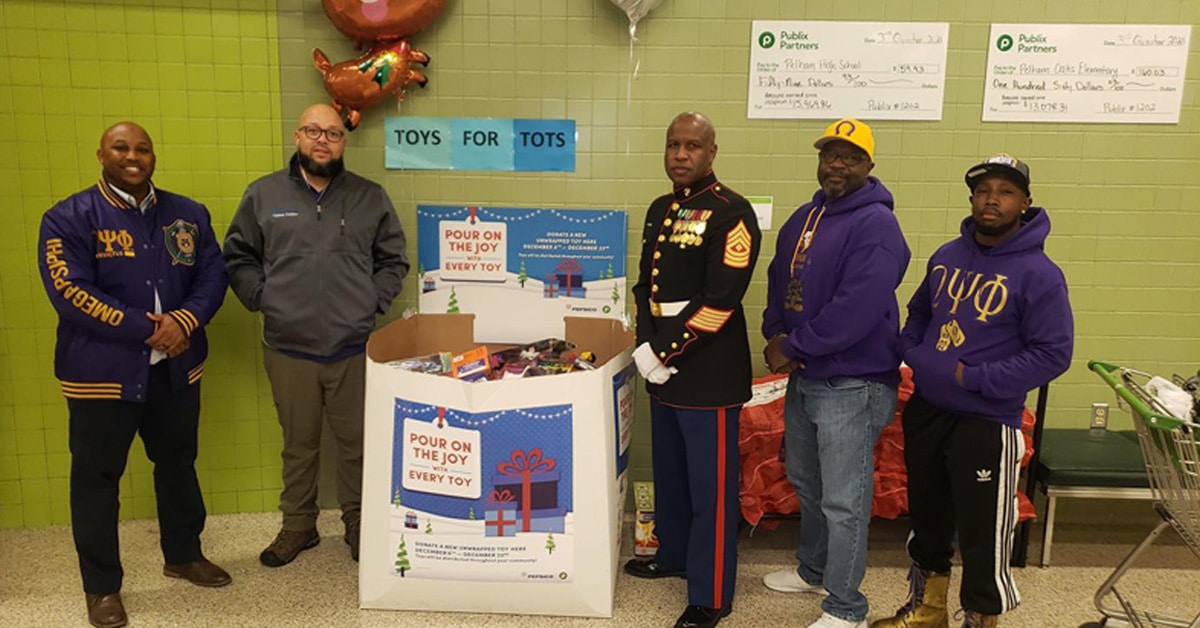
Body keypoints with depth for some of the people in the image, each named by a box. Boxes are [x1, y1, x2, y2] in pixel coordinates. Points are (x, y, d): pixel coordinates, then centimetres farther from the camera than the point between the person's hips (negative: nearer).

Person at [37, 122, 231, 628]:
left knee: (179, 463, 17)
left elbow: (212, 275, 3)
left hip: (177, 367, 4)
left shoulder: (188, 214, 6)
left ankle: (183, 554, 37)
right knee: (97, 477, 7)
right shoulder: (69, 218, -7)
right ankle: (101, 586, 23)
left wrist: (185, 320, -17)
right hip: (102, 372, -4)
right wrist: (147, 331, -20)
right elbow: (71, 293, -16)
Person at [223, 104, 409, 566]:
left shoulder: (370, 198, 5)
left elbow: (393, 260, 10)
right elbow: (238, 257, 11)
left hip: (354, 348, 0)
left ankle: (358, 524, 27)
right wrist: (262, 298, 0)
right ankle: (297, 526, 30)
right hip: (288, 349, 0)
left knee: (357, 441, 9)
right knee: (298, 444, 13)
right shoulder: (263, 195, 5)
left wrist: (372, 302, -1)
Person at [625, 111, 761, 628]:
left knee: (710, 485, 1)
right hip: (662, 365, 8)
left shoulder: (731, 213, -12)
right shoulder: (660, 210, 13)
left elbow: (720, 300, -19)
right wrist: (646, 347, -2)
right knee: (669, 469, 21)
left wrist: (665, 351, -16)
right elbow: (646, 284, 13)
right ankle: (674, 555, 41)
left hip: (709, 369, -8)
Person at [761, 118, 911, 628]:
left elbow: (856, 311, -25)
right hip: (803, 377, 9)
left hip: (851, 384, -9)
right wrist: (776, 338, -2)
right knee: (806, 484, 23)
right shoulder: (804, 217, 10)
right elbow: (778, 282, 15)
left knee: (843, 502, 1)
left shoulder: (875, 224, -16)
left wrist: (793, 348, -17)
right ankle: (813, 571, 43)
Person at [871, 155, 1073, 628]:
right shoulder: (946, 257, 7)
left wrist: (973, 378, -19)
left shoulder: (1038, 273, -11)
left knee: (983, 536, 3)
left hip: (986, 424, -6)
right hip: (925, 411, 6)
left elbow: (1053, 354, -15)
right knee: (927, 517, 20)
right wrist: (915, 357, -2)